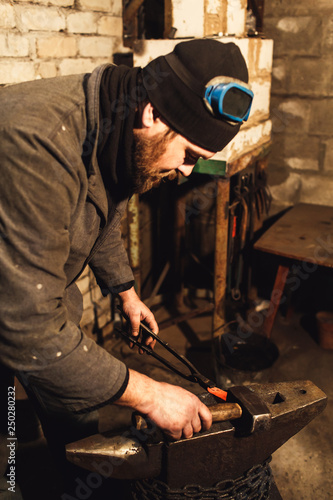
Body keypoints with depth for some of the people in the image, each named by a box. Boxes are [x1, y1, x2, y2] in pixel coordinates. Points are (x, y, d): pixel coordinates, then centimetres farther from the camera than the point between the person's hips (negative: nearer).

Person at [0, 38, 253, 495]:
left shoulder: (115, 133, -10)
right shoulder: (37, 143, -40)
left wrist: (127, 293, 19)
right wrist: (148, 395, -30)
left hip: (47, 291, 7)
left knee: (77, 423, 18)